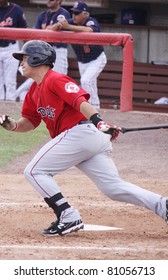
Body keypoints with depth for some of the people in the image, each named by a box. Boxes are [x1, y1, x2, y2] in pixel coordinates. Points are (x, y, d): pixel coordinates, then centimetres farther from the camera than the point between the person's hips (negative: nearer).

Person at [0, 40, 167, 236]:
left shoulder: (55, 80, -8)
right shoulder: (34, 91, 21)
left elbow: (80, 101, -22)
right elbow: (29, 122, 25)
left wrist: (99, 123, -36)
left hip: (80, 132, -10)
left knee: (35, 171, -5)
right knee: (113, 187, 4)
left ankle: (69, 218, -12)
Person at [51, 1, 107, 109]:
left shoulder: (92, 22, -26)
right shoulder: (71, 22, -11)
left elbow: (89, 30, -50)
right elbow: (53, 29, -15)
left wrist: (68, 27, -59)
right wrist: (59, 24, -40)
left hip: (97, 59, -6)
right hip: (82, 61, 6)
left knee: (85, 81, -23)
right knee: (90, 85, 15)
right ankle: (95, 106, 31)